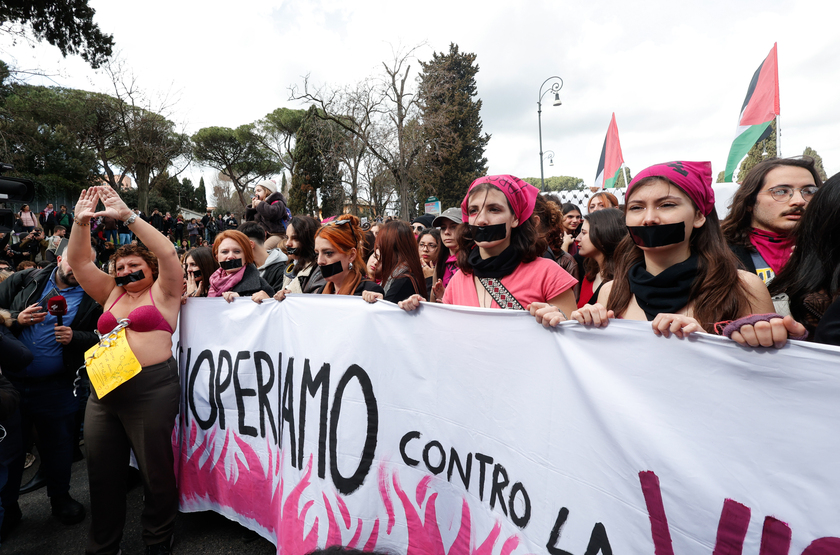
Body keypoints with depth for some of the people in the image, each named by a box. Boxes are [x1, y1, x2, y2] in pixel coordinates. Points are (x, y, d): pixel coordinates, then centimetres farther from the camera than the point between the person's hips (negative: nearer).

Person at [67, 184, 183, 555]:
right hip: (103, 390, 5)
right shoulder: (111, 293, 17)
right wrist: (81, 222, -1)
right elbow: (78, 261, 13)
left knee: (156, 471, 5)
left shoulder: (162, 292, 3)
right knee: (103, 474, 14)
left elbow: (167, 253, -10)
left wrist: (127, 216, -11)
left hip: (151, 389, -5)